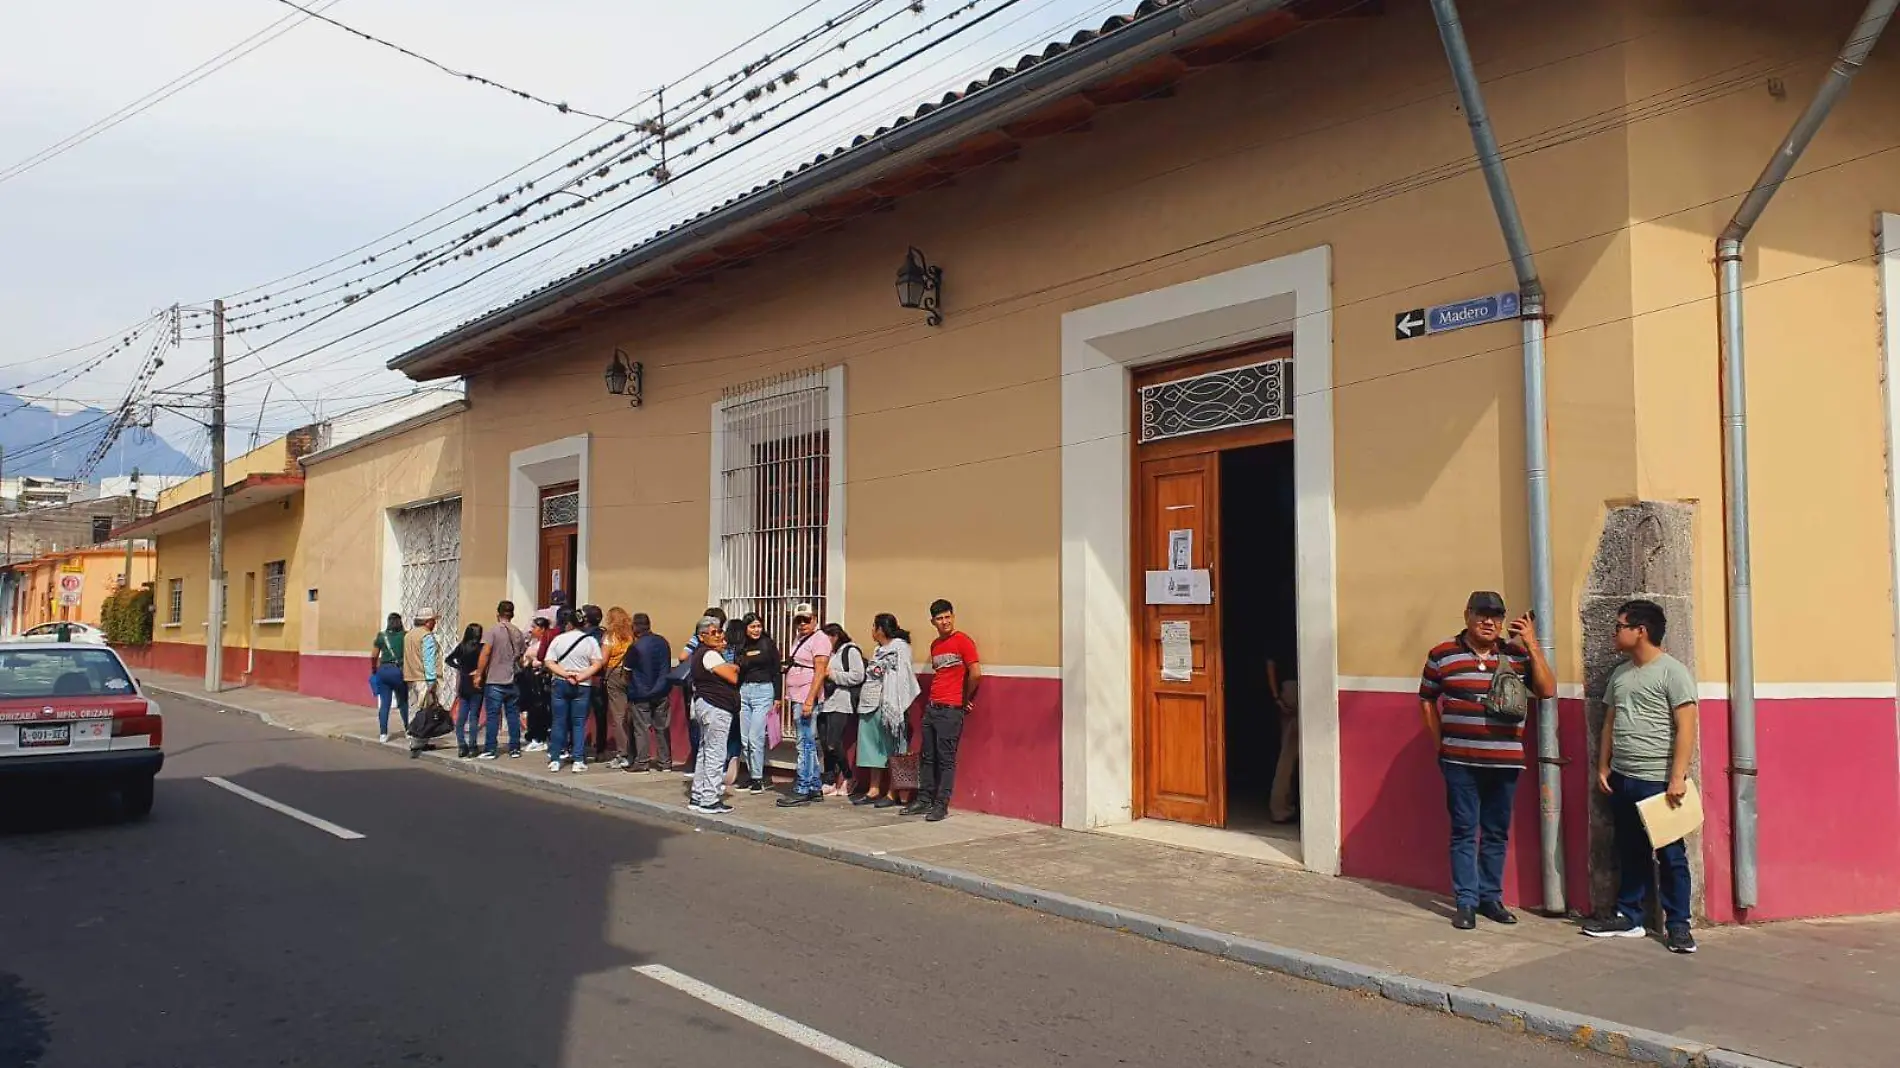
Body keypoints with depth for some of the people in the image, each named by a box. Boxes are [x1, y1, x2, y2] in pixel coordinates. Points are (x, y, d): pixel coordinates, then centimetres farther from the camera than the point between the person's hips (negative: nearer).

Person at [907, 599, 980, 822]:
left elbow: (976, 674, -13)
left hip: (951, 710, -7)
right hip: (932, 707, 8)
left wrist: (965, 698, -1)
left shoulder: (963, 641, -8)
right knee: (928, 757, 11)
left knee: (946, 759, -4)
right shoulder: (935, 645, 16)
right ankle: (925, 799, 18)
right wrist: (934, 698, 13)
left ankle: (942, 805, -1)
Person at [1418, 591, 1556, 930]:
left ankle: (1491, 897, 23)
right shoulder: (1442, 654, 0)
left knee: (1497, 833, 11)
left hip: (1505, 761, 2)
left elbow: (1547, 690, -5)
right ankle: (1466, 902, 9)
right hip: (1460, 761, -2)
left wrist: (1532, 645, -11)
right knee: (1464, 831, 3)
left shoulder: (1518, 654, 5)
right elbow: (1427, 699, 8)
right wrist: (1439, 744, 3)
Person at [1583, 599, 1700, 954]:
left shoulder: (1673, 672, -9)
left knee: (1670, 855, 1)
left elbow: (1686, 728, -14)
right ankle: (1629, 917, 22)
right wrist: (1603, 767, 13)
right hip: (1622, 779, 7)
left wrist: (1677, 777, -18)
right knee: (1630, 852, 14)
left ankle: (1677, 924, 10)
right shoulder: (1620, 674, 14)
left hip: (1658, 781, -7)